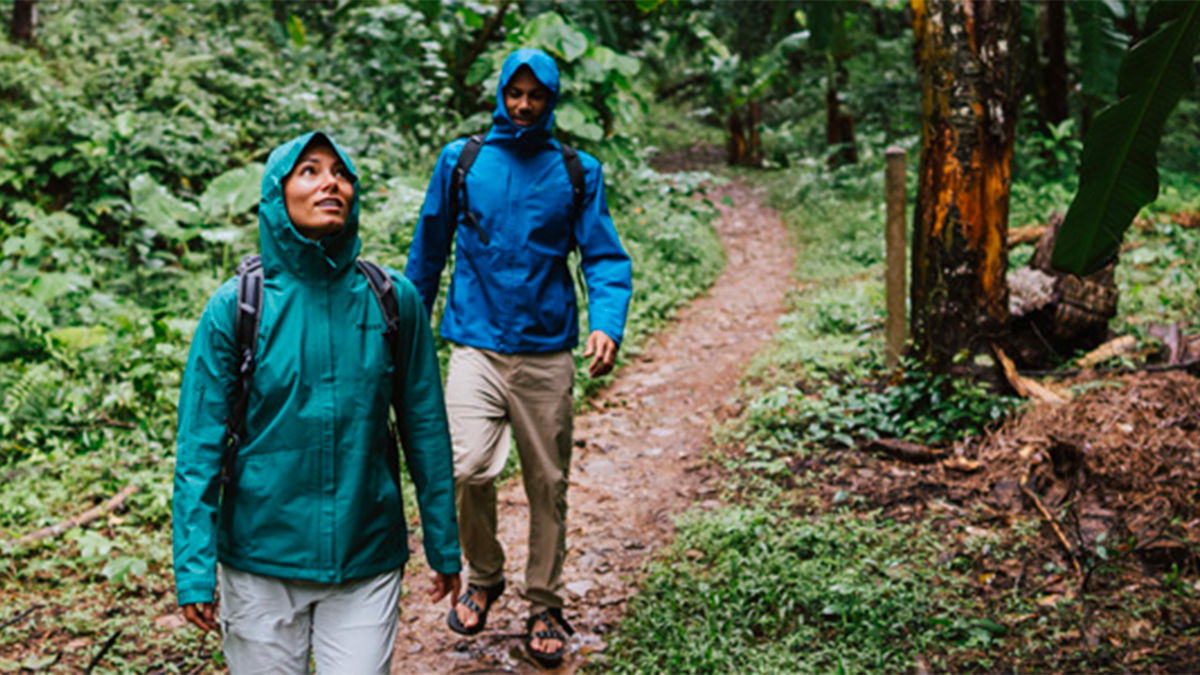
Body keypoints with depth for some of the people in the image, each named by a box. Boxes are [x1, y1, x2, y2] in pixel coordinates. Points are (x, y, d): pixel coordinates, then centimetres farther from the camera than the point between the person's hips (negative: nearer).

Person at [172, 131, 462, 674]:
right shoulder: (234, 307, -8)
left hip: (368, 562, 1)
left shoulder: (393, 300, -3)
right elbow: (199, 445, -6)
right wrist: (194, 568, -10)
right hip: (260, 563, -1)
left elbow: (425, 428, 3)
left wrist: (444, 547, 8)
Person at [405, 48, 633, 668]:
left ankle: (545, 606, 24)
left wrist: (606, 324, -16)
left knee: (547, 484, 7)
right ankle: (483, 577, 12)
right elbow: (428, 250, 14)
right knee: (469, 469, -16)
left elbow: (605, 258, 2)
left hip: (547, 353, 1)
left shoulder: (578, 172, 6)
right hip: (476, 345, -1)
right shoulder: (460, 161, 6)